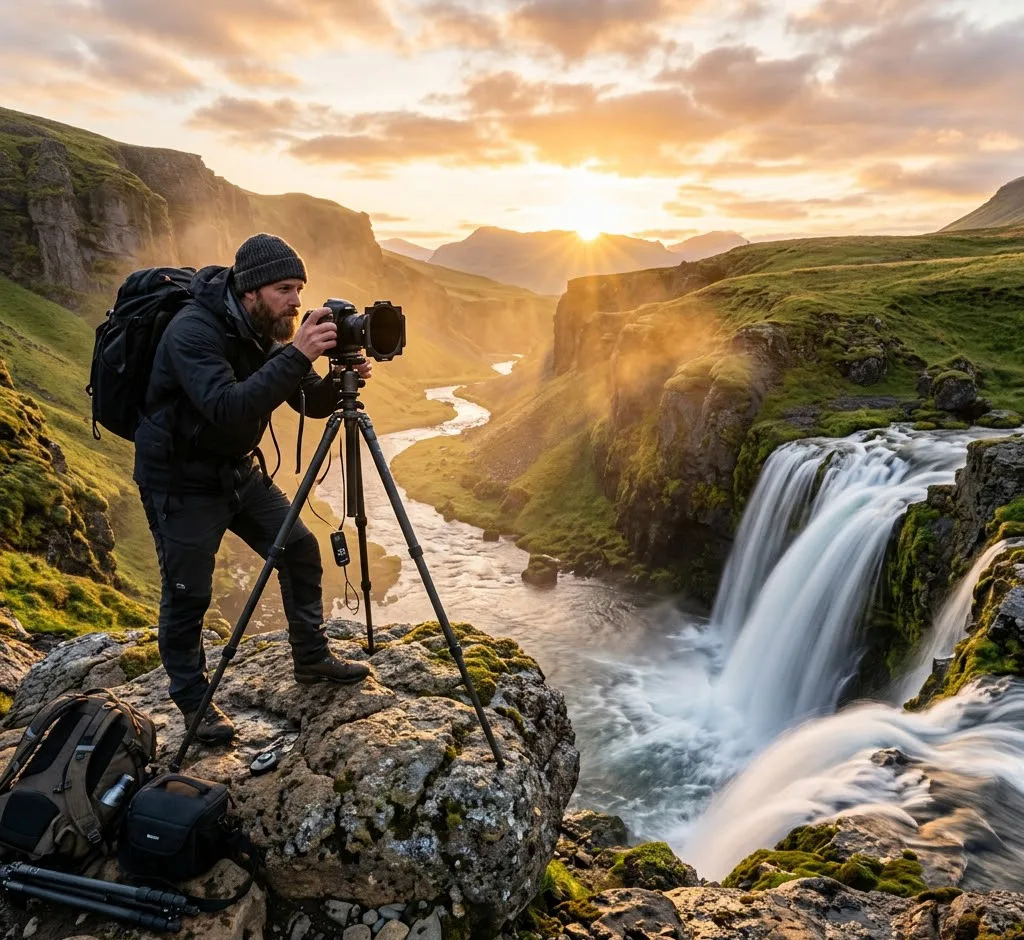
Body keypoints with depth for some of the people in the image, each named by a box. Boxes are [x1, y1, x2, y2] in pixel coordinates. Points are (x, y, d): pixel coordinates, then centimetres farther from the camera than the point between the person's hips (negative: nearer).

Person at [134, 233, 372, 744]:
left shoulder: (265, 333, -1)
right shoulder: (193, 331, -25)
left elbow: (309, 403, 0)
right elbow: (227, 409, -39)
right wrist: (296, 356, -43)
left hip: (240, 470, 8)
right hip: (182, 482, -7)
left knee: (300, 551, 7)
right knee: (188, 593, 0)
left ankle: (312, 659, 25)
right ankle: (192, 700, 22)